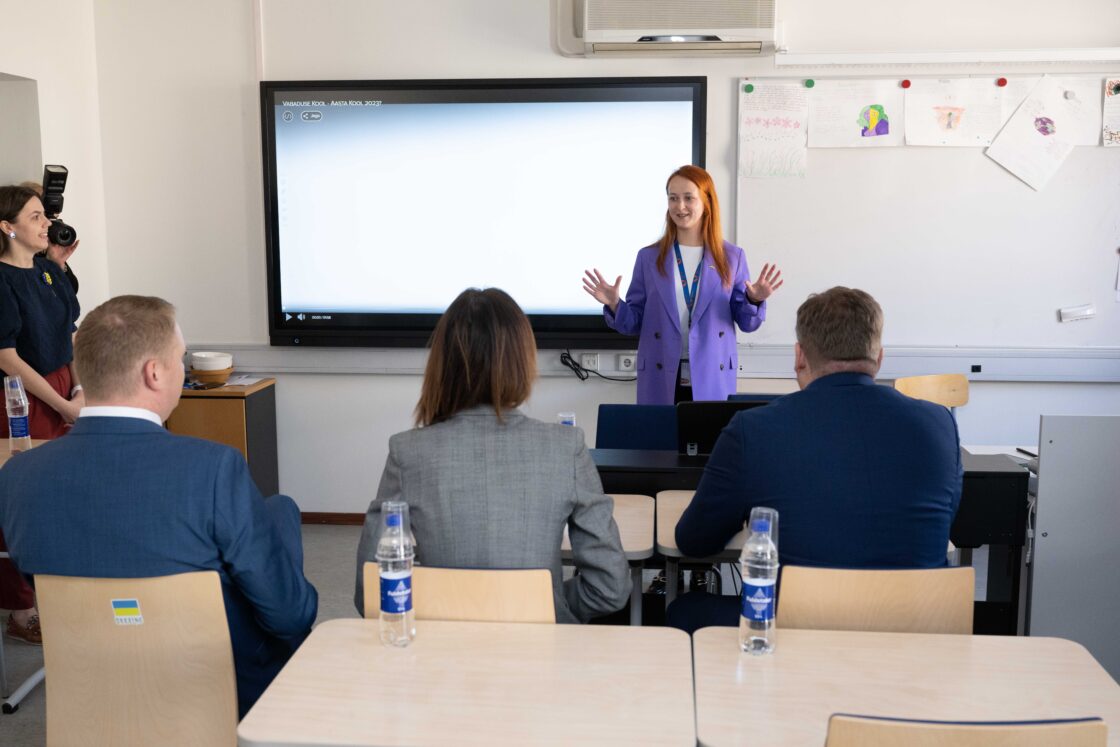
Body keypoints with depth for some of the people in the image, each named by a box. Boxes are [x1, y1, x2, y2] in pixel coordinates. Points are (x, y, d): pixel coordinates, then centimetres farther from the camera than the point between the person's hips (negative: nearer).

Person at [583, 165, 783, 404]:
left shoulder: (732, 257, 5)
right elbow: (635, 322, 6)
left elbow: (746, 322, 7)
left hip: (712, 380, 0)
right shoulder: (648, 258, 5)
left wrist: (754, 300, -12)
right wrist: (614, 305, -13)